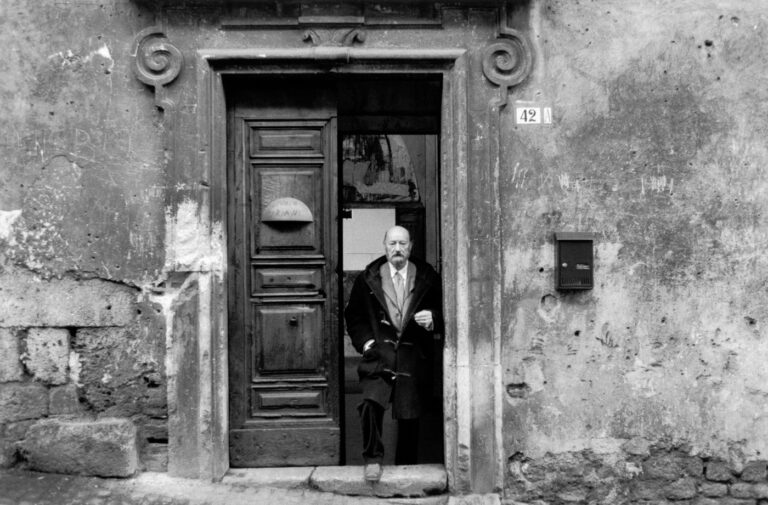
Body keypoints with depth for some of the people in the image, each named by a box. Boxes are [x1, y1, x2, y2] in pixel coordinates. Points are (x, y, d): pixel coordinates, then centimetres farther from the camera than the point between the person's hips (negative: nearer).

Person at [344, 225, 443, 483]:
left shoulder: (428, 278, 6)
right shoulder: (367, 279, 7)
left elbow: (444, 311, 12)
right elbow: (353, 315, 12)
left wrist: (433, 319, -10)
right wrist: (365, 341, -1)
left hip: (414, 357, 1)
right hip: (379, 352, 0)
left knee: (409, 416, 2)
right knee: (371, 404, -21)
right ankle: (373, 458, -2)